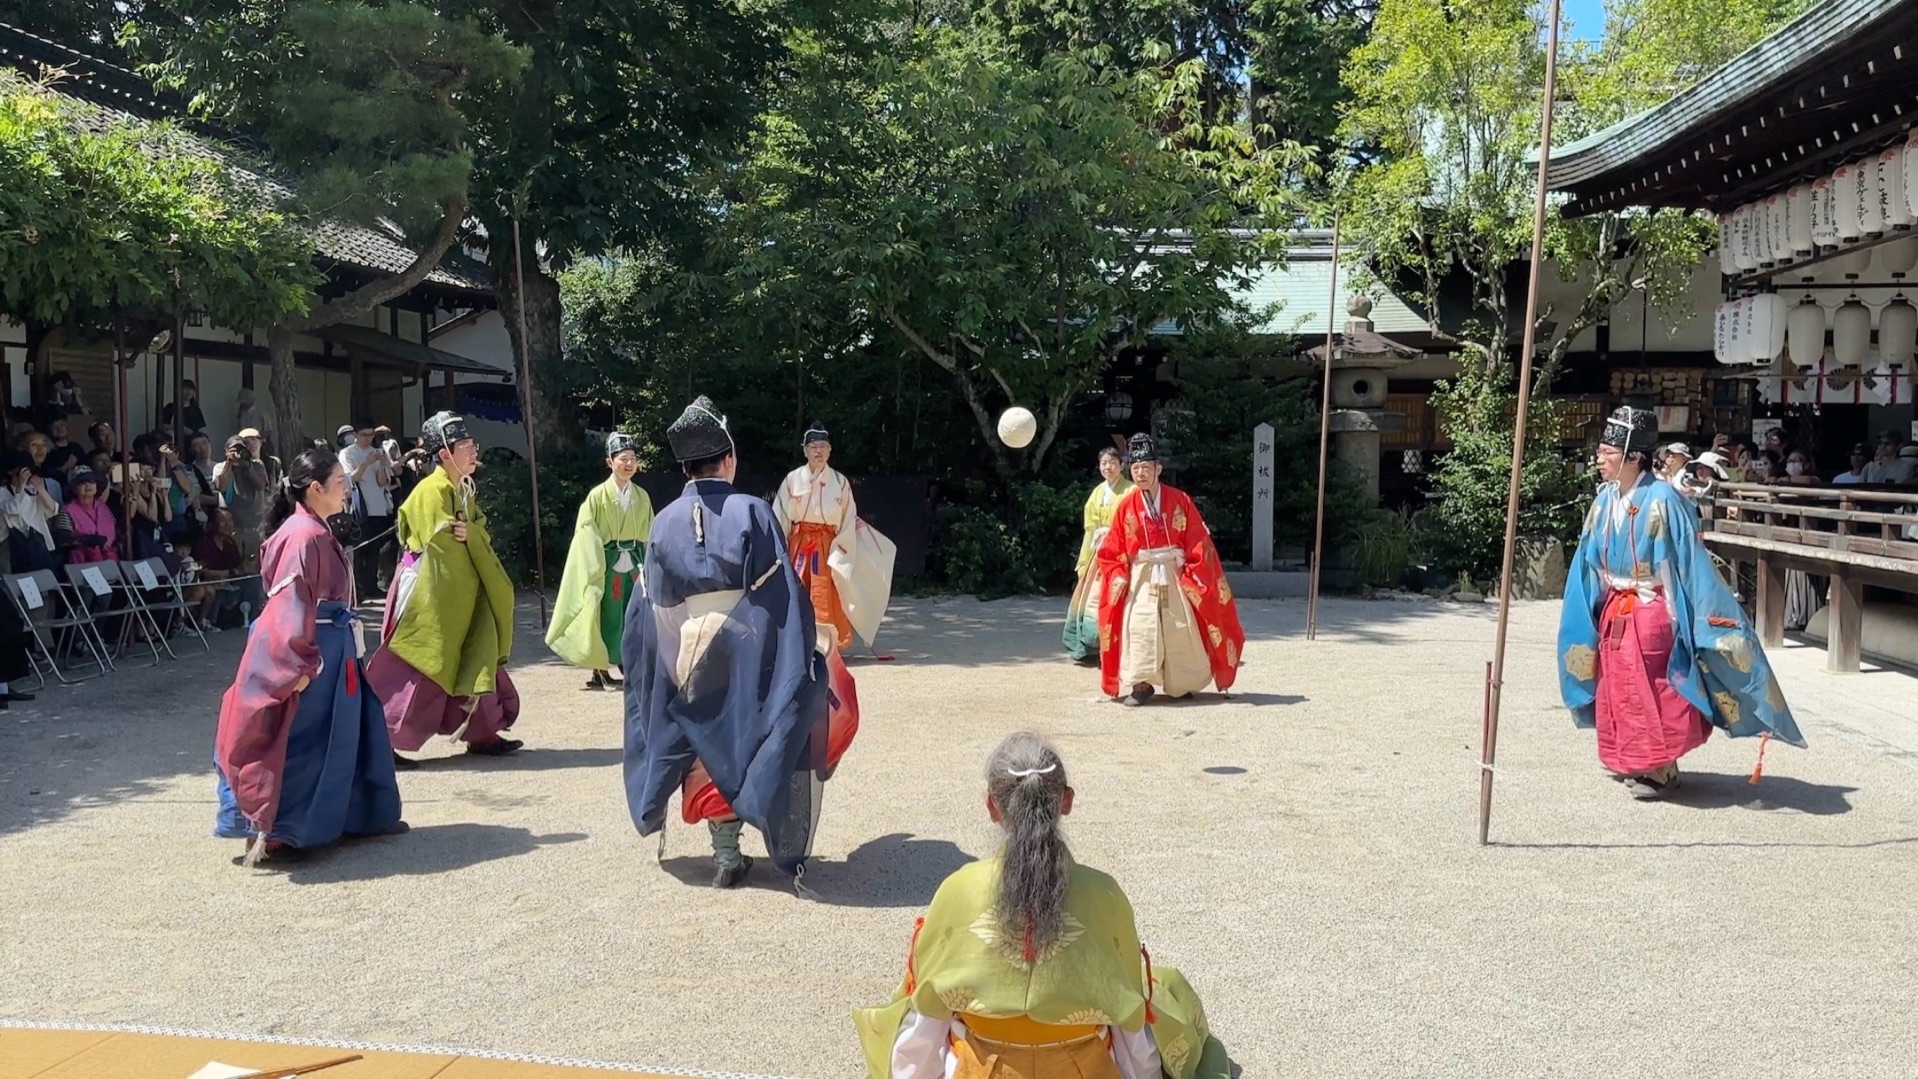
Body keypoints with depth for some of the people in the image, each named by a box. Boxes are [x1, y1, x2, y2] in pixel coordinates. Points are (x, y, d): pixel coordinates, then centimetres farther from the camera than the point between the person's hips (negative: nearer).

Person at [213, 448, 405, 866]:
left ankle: (360, 815, 29)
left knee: (349, 730, 18)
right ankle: (272, 833, 7)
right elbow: (290, 603, -23)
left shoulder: (318, 532, 11)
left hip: (334, 650, 10)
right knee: (299, 744, -2)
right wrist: (302, 664, -24)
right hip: (314, 655, -10)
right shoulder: (304, 536, -20)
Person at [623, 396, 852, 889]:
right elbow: (784, 594, -12)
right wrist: (809, 649, -5)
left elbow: (649, 609, 5)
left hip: (689, 667, 3)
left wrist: (664, 667, 15)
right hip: (751, 660, -3)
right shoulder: (752, 513, -10)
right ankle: (786, 849, 16)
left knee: (714, 752, 15)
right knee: (762, 743, 13)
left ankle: (726, 855, 15)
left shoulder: (664, 523, 0)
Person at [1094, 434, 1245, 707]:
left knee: (1180, 629, 5)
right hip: (1139, 579, 0)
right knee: (1139, 628, -13)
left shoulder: (1180, 501, -3)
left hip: (1175, 576, 0)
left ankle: (1182, 683, 20)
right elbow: (1112, 550, 4)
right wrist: (1117, 577, -8)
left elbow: (1199, 543, -3)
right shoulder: (1125, 506, -1)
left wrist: (1191, 577, -9)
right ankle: (1140, 684, -5)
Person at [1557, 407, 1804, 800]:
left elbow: (1692, 560, -17)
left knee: (1650, 692, 0)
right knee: (1617, 688, 11)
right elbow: (1590, 560, 11)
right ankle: (1631, 761, 25)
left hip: (1651, 614, -6)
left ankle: (1660, 768, 13)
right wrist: (1587, 612, 13)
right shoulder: (1605, 500, 2)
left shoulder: (1661, 500, -18)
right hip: (1614, 612, 6)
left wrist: (1709, 618, -18)